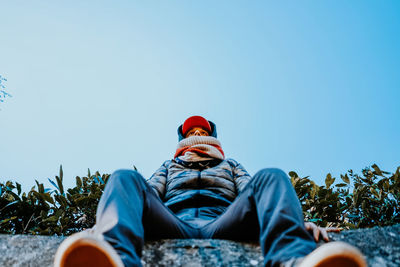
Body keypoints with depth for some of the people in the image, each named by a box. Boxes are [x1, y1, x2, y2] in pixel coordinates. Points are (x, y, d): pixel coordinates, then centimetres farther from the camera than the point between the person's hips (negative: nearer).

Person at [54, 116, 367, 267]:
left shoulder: (230, 165, 38)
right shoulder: (170, 166, 39)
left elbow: (252, 195, 19)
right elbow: (149, 195, 20)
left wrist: (300, 222, -3)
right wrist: (102, 225, -2)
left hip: (223, 224, 0)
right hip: (174, 226, 1)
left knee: (271, 178, -22)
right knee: (126, 178, -22)